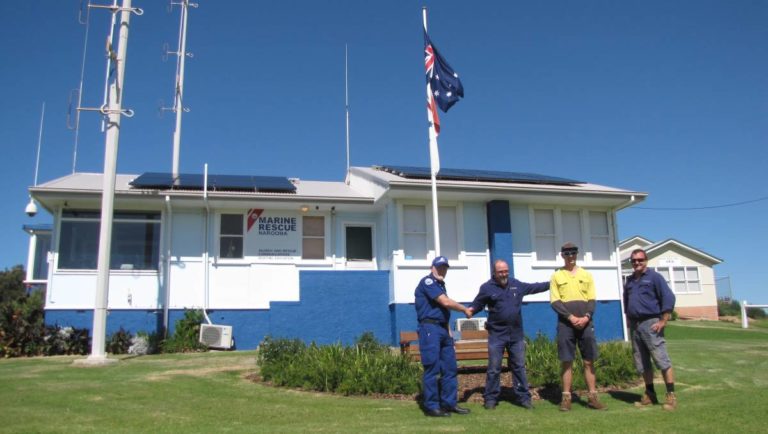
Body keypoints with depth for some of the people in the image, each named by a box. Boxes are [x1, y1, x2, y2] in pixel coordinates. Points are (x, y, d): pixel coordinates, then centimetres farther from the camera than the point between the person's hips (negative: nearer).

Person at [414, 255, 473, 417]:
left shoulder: (440, 285, 20)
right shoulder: (427, 281, -9)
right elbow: (446, 302, -17)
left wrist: (448, 330, 16)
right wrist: (465, 309, -3)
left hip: (442, 329, 9)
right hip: (430, 328, -9)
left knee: (449, 367, 9)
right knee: (432, 368, -7)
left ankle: (448, 403, 16)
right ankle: (431, 406, 0)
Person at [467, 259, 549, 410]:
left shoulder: (516, 284, 7)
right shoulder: (487, 288, -5)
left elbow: (534, 287, 19)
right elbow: (477, 305, -4)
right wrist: (470, 310, -26)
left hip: (516, 334, 4)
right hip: (497, 335, -3)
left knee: (519, 367, 11)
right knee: (494, 368, 1)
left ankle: (523, 397, 20)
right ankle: (491, 398, 12)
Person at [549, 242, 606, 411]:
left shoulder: (586, 275, 11)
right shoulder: (556, 276, 4)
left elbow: (592, 300, 6)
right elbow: (555, 302, -3)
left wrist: (586, 316, -11)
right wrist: (570, 317, -14)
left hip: (585, 323, 2)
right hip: (565, 324, -2)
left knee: (589, 361, 4)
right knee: (566, 361, 0)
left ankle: (593, 397, 12)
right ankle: (566, 397, 6)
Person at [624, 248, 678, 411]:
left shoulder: (654, 277, -4)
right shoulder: (629, 281, 16)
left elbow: (668, 298, -10)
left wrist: (663, 321, -14)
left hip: (650, 323, -7)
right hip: (634, 326, 7)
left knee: (662, 361, -8)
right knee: (642, 363, 10)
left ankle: (671, 396, -2)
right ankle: (650, 395, 18)